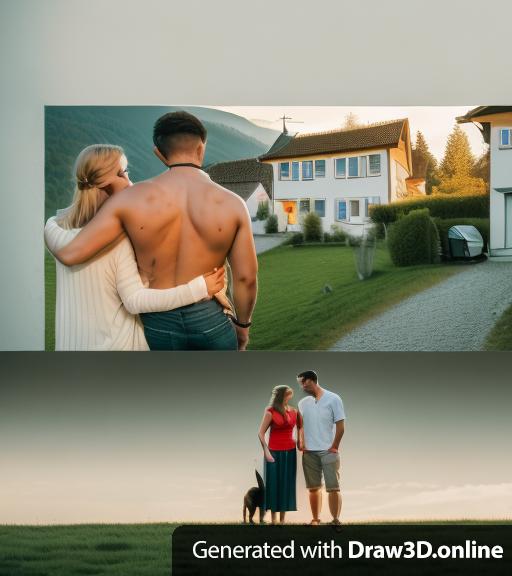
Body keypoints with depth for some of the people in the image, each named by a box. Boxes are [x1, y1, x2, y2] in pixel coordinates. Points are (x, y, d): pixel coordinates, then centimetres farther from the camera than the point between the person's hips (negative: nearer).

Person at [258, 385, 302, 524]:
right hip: (275, 452, -4)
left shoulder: (293, 411, 5)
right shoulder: (270, 412, -7)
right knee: (274, 484, 1)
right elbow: (261, 433, -6)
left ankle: (283, 519, 16)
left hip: (290, 452, 4)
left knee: (287, 484, 8)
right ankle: (274, 519, 8)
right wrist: (266, 452, -12)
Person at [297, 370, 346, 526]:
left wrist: (334, 447, -6)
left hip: (328, 451, -4)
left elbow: (340, 425, -4)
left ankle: (336, 520, -5)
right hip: (309, 452, 4)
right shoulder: (303, 403, 10)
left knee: (333, 488, -6)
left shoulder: (333, 399, -3)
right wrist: (301, 443, 2)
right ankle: (315, 520, 16)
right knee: (313, 488, 8)